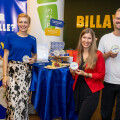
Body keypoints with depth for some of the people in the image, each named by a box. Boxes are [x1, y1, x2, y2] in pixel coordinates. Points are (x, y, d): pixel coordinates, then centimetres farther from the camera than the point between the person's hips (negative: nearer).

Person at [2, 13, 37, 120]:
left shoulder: (32, 39, 8)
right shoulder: (10, 37, 1)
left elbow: (35, 54, 21)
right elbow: (5, 56, 0)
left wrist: (33, 59, -4)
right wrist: (5, 75, -7)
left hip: (26, 72, 2)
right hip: (12, 71, -2)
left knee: (24, 99, 5)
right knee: (12, 100, -8)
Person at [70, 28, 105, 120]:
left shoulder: (98, 54, -9)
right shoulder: (76, 54, 6)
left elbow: (101, 75, -7)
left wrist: (86, 74, -18)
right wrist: (73, 72, -6)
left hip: (91, 92, -5)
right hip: (78, 89, 5)